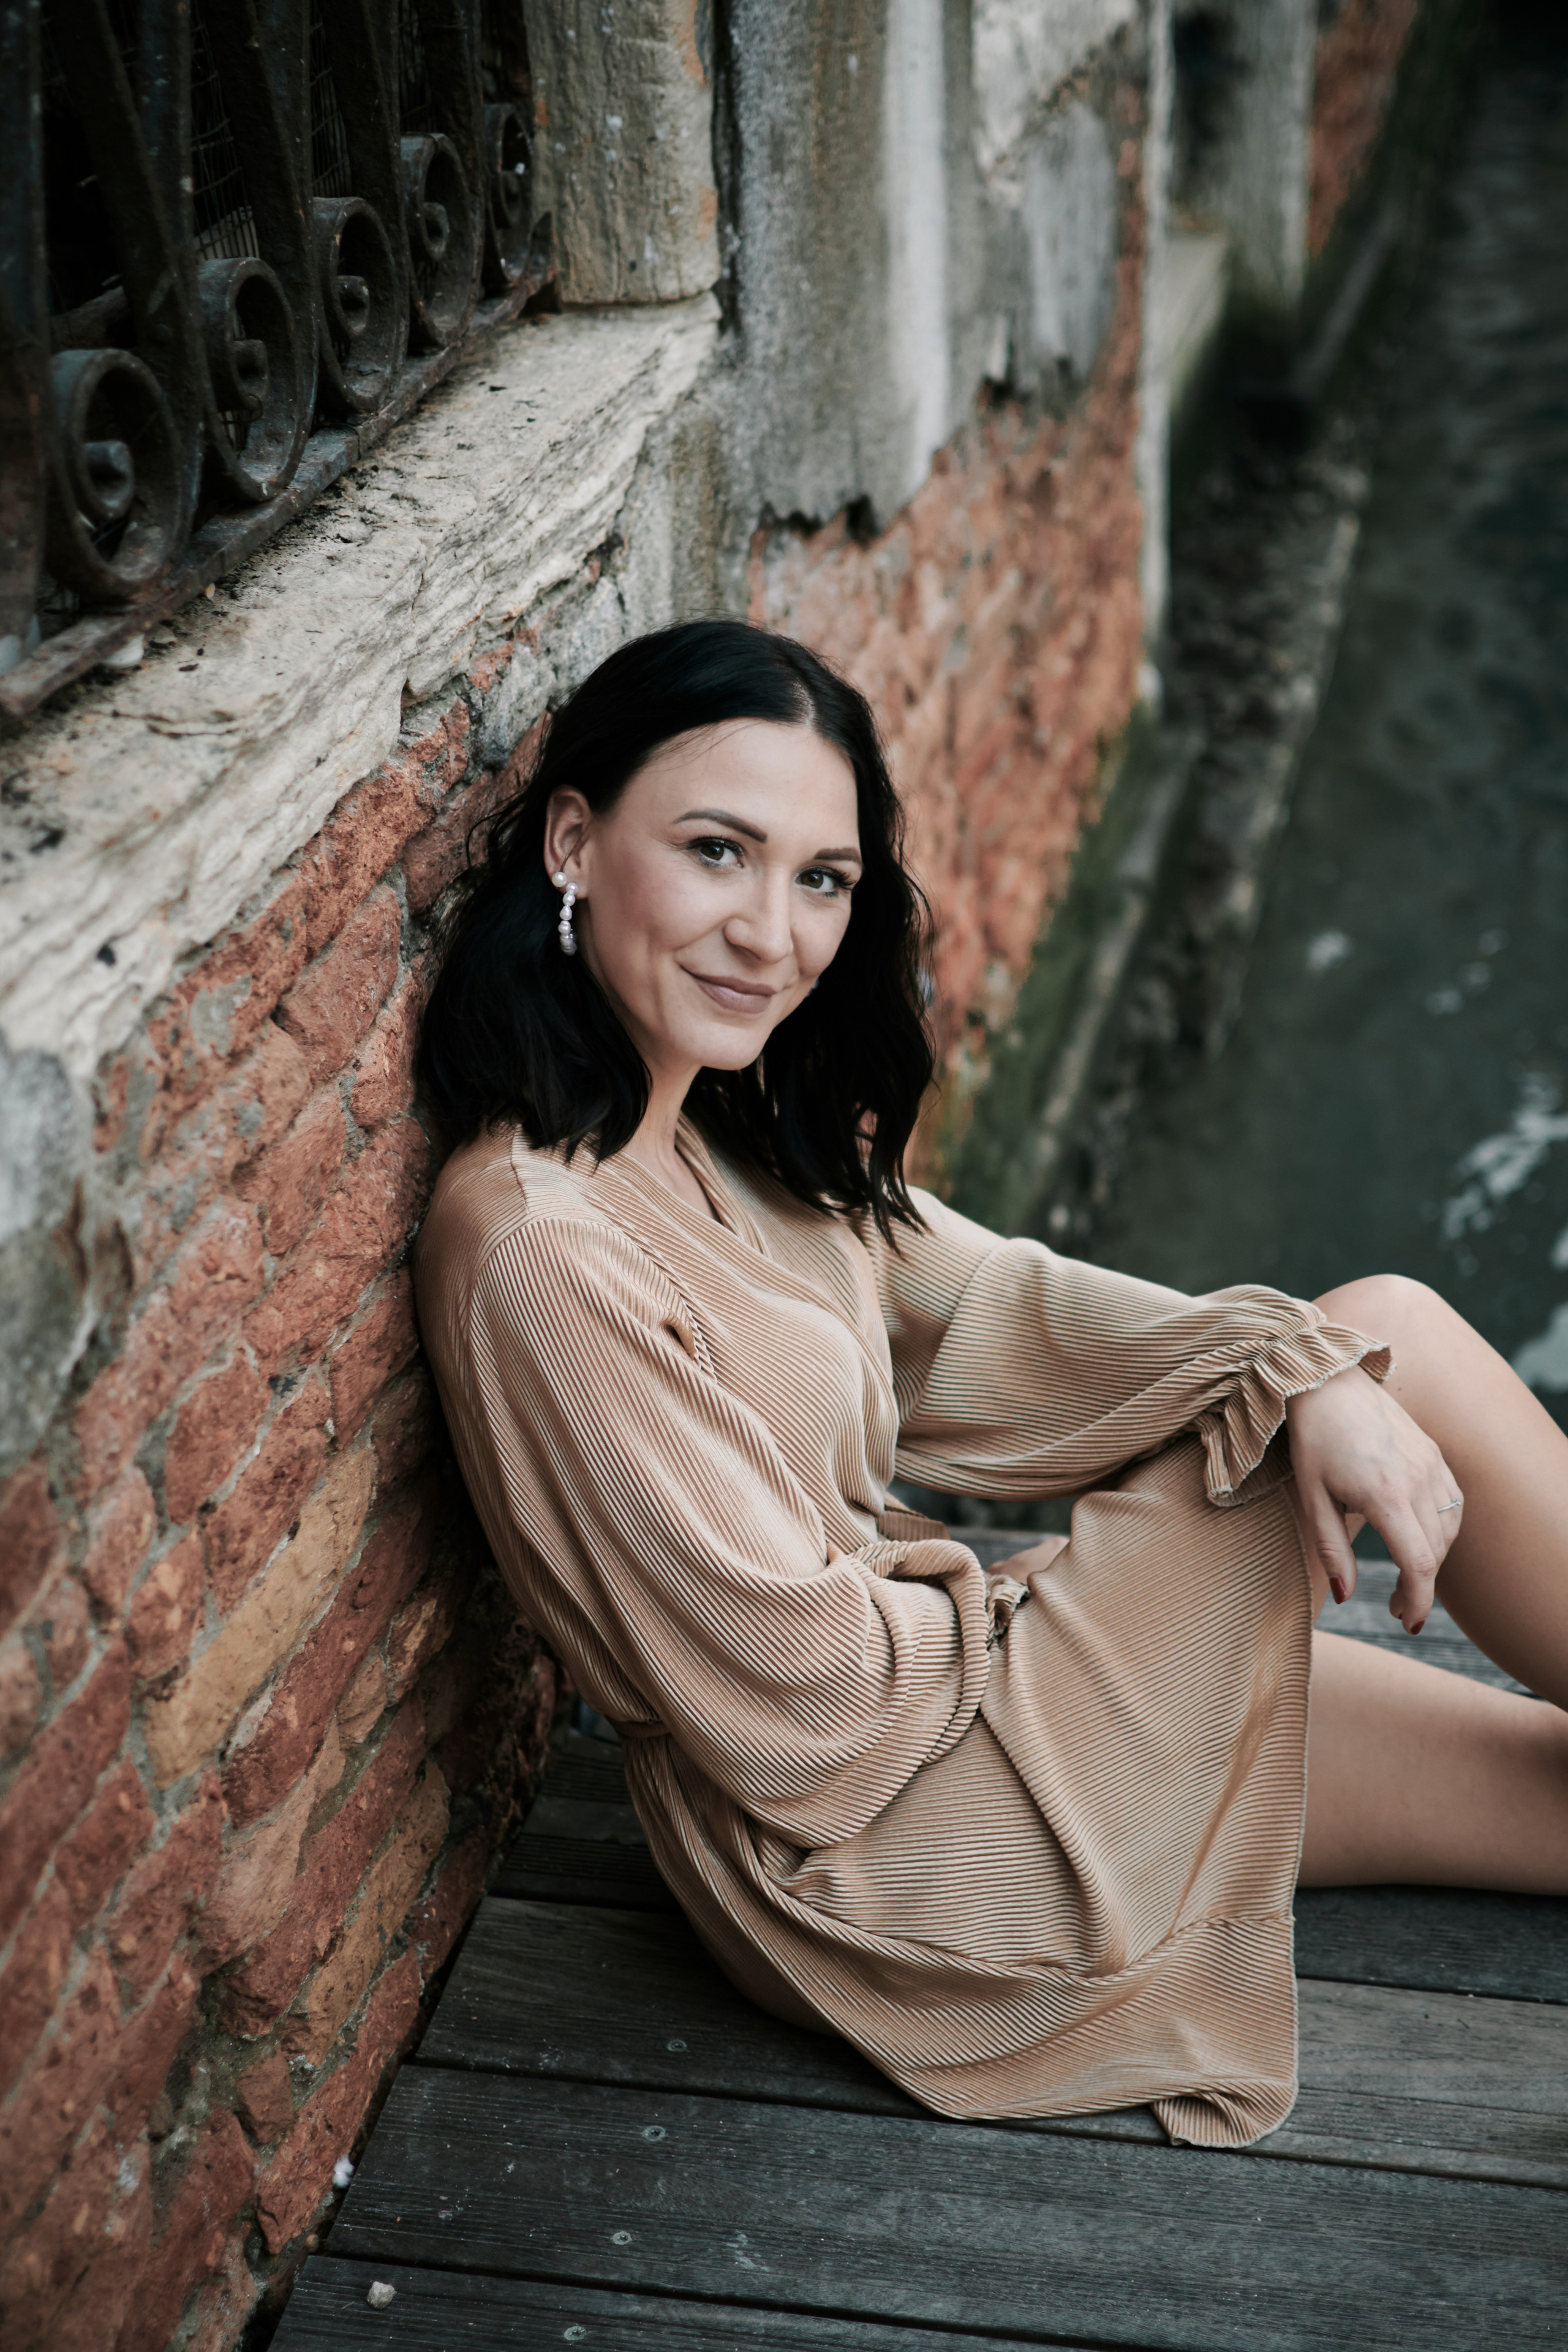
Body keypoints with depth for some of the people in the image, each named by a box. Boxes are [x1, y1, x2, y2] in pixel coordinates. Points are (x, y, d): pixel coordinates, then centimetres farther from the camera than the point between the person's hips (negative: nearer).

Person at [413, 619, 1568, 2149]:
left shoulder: (729, 1123, 0)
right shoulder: (539, 1247, -28)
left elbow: (978, 1307, 3)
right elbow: (804, 1695, -23)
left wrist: (1302, 1377, -11)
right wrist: (1022, 1613, -6)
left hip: (915, 1679, 8)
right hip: (866, 1845, -8)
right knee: (1400, 1340, -8)